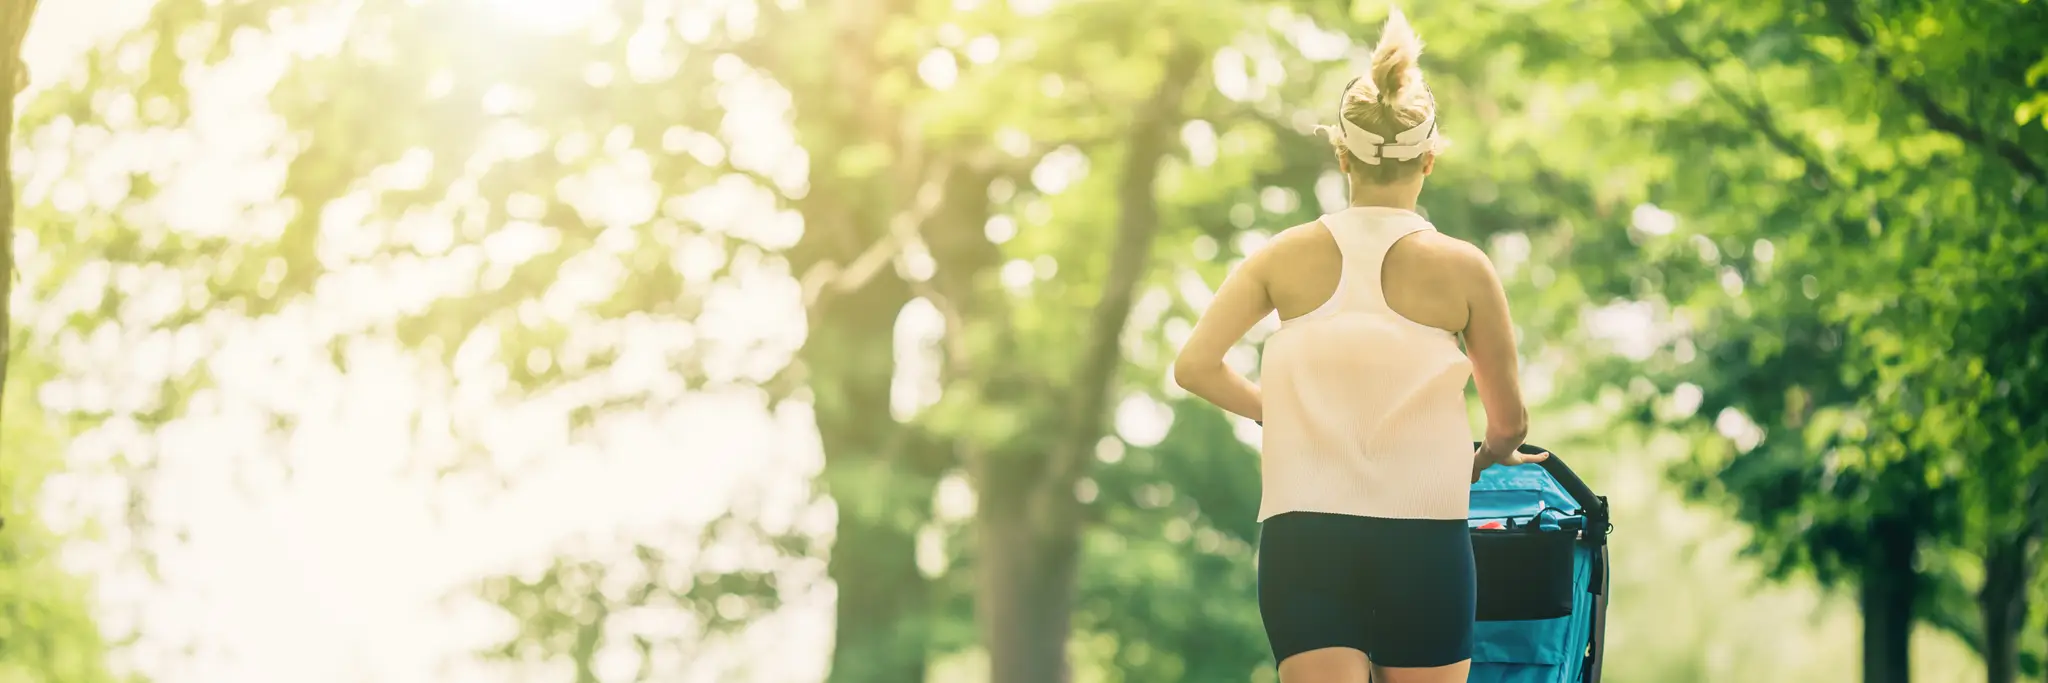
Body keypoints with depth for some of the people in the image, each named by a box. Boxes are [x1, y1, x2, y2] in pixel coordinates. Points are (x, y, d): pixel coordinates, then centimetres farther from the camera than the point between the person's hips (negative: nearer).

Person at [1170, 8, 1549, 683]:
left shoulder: (1288, 255, 3)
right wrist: (1480, 458, 28)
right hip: (1424, 536, -1)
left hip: (1301, 534, 1)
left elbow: (1194, 364, -1)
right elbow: (1509, 422, 5)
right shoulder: (1462, 268, -1)